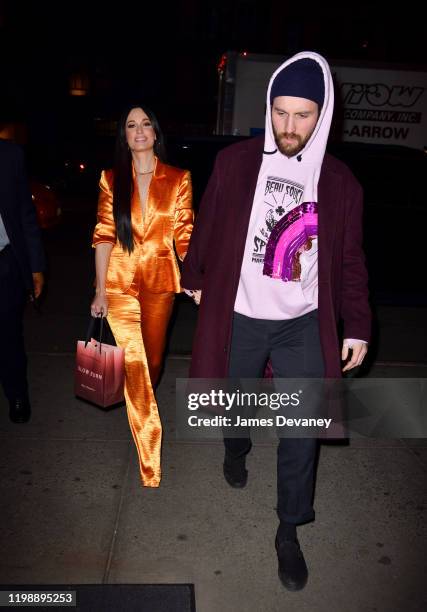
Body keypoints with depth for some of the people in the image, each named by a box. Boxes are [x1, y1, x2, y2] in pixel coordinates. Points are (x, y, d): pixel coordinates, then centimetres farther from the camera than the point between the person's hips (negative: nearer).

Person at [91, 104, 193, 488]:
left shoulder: (177, 179, 1)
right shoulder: (112, 179, 3)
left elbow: (184, 234, 1)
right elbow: (104, 235, -1)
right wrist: (100, 291, -6)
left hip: (160, 280, 1)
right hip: (120, 281, 0)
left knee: (152, 359, 13)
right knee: (134, 362, -6)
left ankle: (140, 407, 49)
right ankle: (149, 462, 4)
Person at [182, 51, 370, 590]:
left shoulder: (340, 182, -2)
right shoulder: (233, 162, -5)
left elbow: (350, 260, 3)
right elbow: (206, 228, 5)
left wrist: (357, 327, 0)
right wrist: (194, 279, 12)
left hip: (304, 324, 0)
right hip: (239, 318, 0)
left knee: (301, 430, 4)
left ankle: (289, 531, 25)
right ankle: (236, 451, 56)